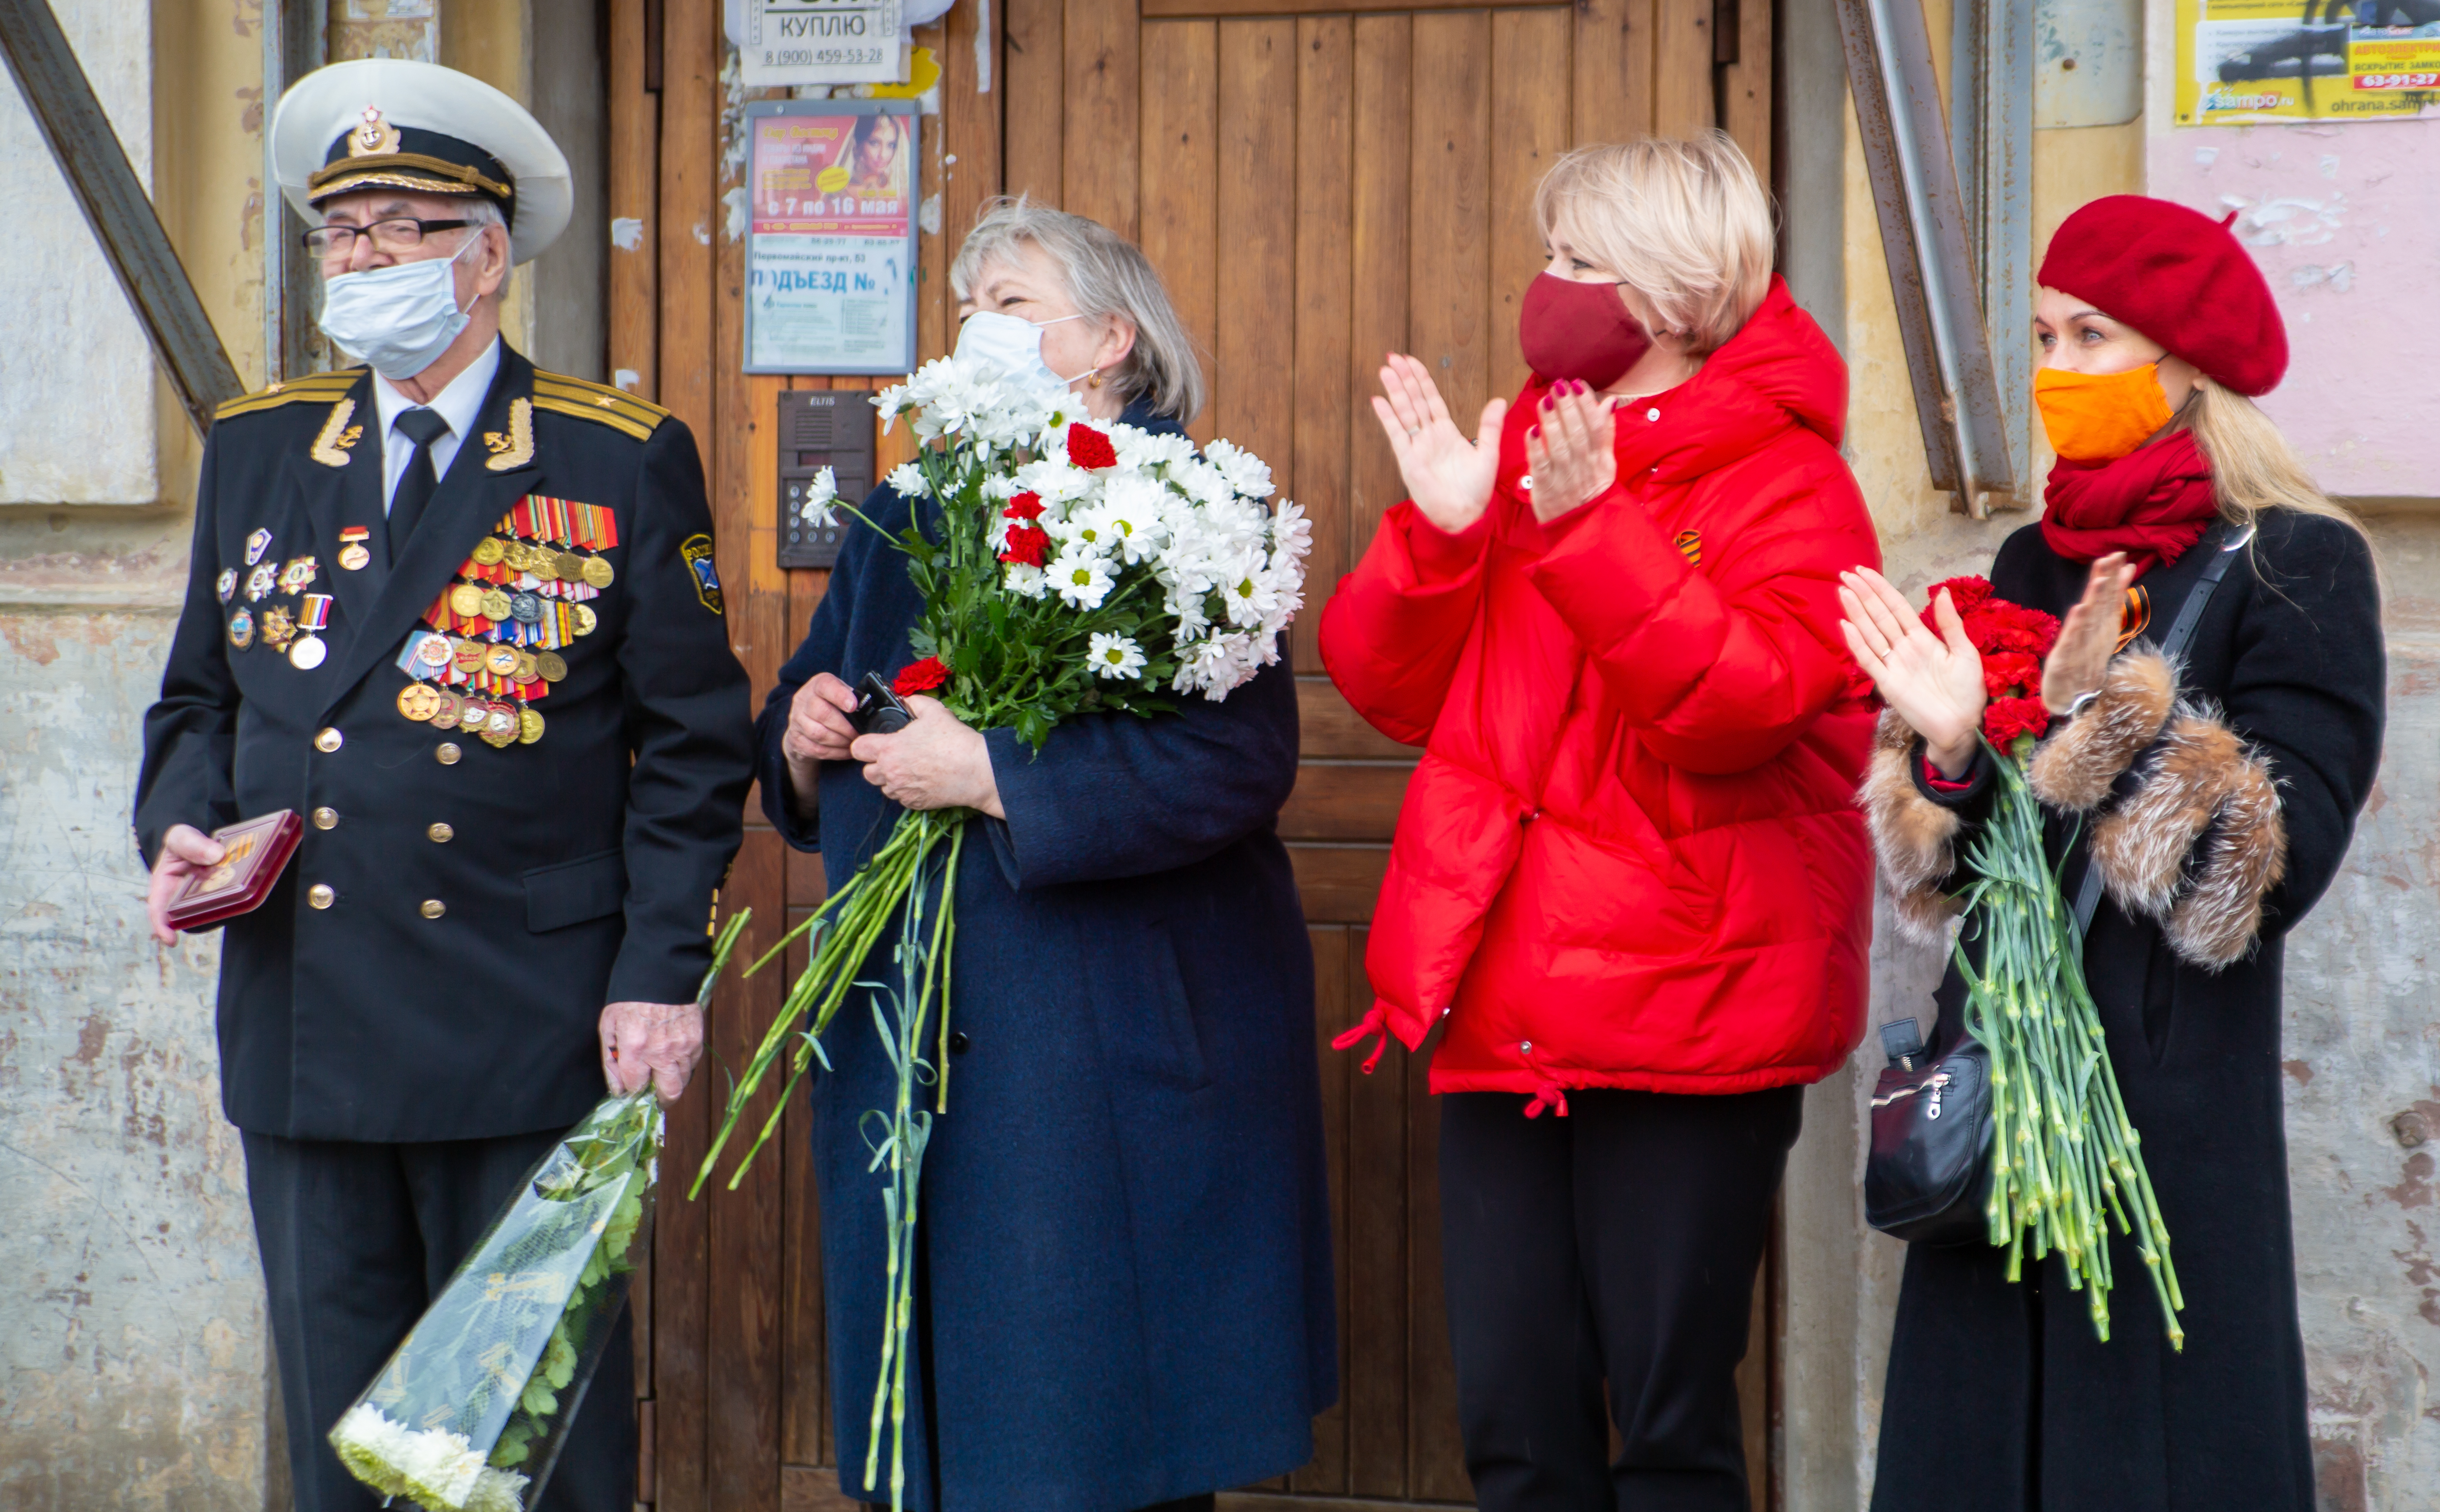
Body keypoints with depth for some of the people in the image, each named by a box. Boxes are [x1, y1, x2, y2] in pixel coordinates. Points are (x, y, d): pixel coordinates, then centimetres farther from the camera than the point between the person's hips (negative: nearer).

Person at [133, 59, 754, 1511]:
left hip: (530, 1039, -4)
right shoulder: (257, 450, 12)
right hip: (303, 1035, 4)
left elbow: (693, 750, 0)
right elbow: (200, 702, 19)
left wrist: (661, 974, -9)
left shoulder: (624, 462, 1)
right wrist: (180, 833, -1)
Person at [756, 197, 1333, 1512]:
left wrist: (992, 775, -21)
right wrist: (804, 735, 0)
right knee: (941, 1401, 10)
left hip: (1112, 1044, -7)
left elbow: (1239, 757, -21)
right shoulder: (901, 524, 16)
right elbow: (800, 724, 25)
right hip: (904, 1035, 7)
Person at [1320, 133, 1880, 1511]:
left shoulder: (1782, 478, -4)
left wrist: (1590, 533, -24)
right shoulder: (1523, 450, 14)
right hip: (1504, 1012, 6)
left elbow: (1746, 701, -20)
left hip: (1686, 1018, -6)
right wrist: (1439, 530, -7)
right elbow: (1389, 687, 9)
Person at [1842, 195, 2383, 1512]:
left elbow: (2279, 867, -15)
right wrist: (1945, 748, -9)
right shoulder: (2035, 565, 12)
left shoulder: (2297, 568, -6)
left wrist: (2106, 721, -19)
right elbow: (1947, 880, 10)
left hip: (2173, 1104, -6)